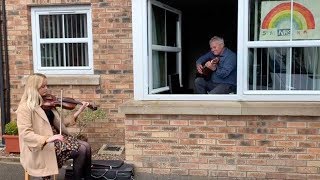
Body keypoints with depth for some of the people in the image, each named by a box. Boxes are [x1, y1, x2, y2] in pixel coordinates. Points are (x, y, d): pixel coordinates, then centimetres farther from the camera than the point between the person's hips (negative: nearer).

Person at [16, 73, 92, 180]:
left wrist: (78, 112, 1)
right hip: (41, 148, -7)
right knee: (81, 150, -18)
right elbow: (26, 134, -21)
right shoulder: (25, 108, -12)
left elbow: (59, 124, 9)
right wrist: (48, 139, -36)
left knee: (86, 146, -11)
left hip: (55, 138, 7)